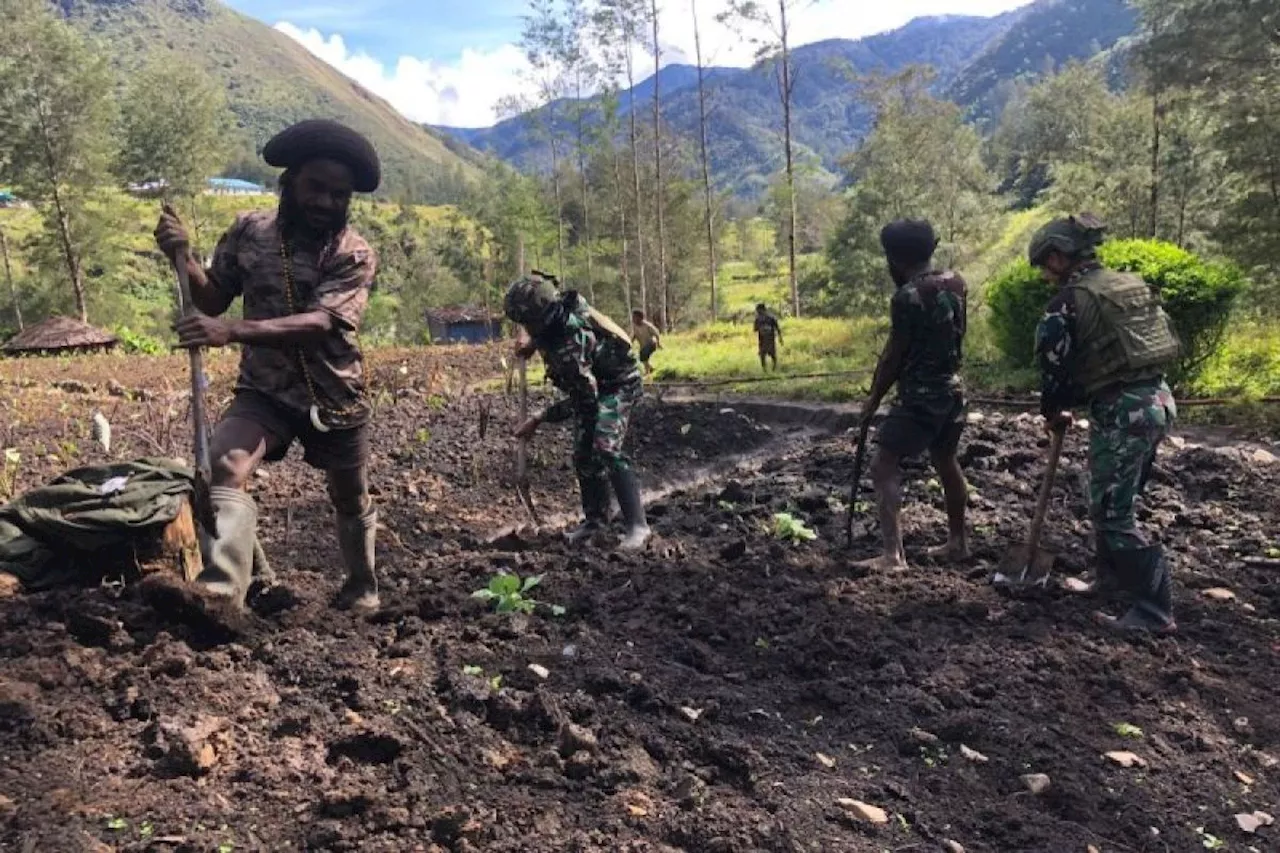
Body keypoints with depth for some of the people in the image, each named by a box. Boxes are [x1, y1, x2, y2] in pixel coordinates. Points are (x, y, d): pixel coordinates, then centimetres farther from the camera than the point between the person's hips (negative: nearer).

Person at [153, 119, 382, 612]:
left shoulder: (355, 254, -14)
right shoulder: (249, 232, -4)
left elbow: (320, 323, -29)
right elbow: (214, 300, 4)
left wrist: (233, 332, -40)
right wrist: (182, 258, -17)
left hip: (336, 398, -1)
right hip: (265, 392, 1)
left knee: (352, 502, 16)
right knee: (223, 464, -29)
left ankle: (362, 588, 41)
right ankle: (221, 589, -35)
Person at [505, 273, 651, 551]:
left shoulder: (569, 348, -37)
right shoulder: (562, 305, -14)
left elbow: (583, 398, -30)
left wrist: (538, 421, -25)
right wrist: (534, 344, 4)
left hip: (617, 384, -10)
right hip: (592, 382, 10)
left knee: (605, 450, -24)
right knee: (583, 454, 9)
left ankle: (637, 526, -21)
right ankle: (595, 517, 23)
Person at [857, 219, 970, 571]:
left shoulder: (908, 296, -18)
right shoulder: (956, 283, 6)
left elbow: (894, 354, -13)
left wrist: (874, 396, -2)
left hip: (922, 396, -9)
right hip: (953, 388, 9)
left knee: (883, 467, -8)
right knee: (946, 462, 21)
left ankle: (893, 555, -14)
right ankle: (958, 542, 33)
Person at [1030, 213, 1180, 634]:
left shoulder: (1070, 300, -10)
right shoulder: (1131, 284, 14)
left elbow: (1055, 365, -10)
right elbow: (1169, 343, 19)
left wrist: (1053, 412, 10)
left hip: (1121, 410, -9)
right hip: (1158, 400, 9)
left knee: (1113, 513, -2)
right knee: (1113, 502, 22)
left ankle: (1155, 612, 0)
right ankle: (1112, 579, 34)